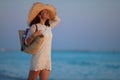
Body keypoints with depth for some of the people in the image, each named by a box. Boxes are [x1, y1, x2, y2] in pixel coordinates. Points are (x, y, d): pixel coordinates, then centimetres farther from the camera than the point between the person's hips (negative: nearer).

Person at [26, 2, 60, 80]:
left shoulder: (49, 27, 13)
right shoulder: (35, 26, -5)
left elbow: (57, 20, 31)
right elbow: (27, 42, -6)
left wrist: (48, 16, 21)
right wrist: (34, 35, -23)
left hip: (48, 59, 6)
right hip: (38, 59, -6)